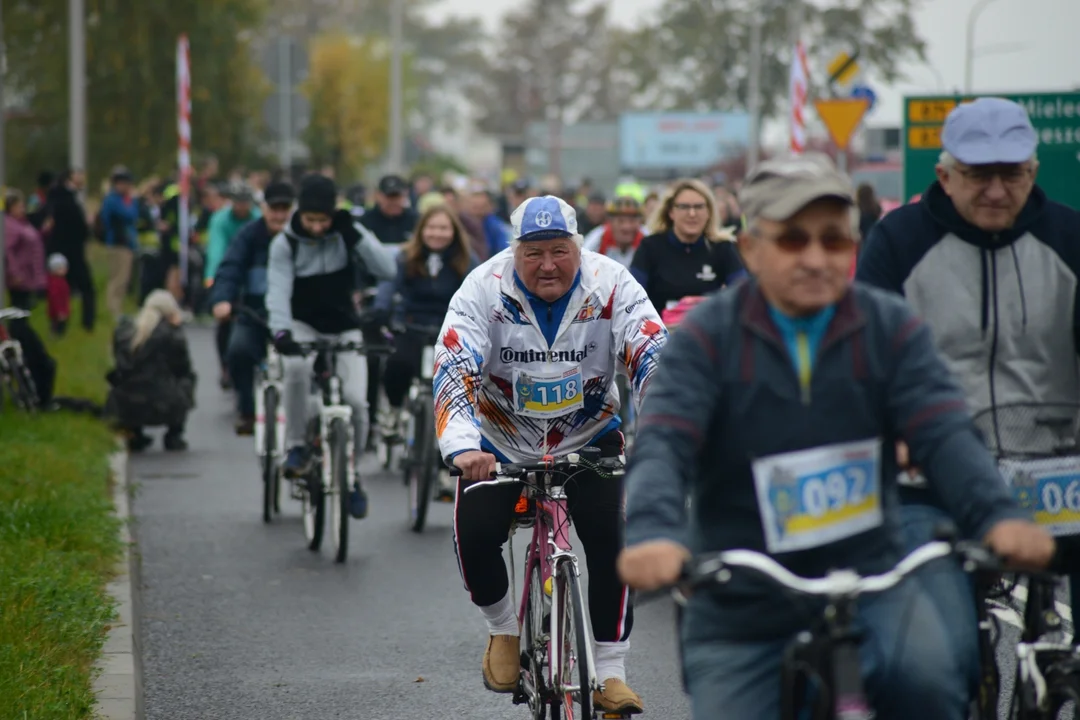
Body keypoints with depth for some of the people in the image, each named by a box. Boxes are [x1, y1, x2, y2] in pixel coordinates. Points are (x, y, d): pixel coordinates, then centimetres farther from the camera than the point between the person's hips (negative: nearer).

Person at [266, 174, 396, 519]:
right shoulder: (285, 243, -14)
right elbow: (278, 291, -24)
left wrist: (354, 234, -29)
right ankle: (297, 446, -19)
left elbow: (387, 269, -20)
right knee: (297, 367, -36)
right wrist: (281, 332, -41)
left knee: (355, 400, -16)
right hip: (304, 326, -1)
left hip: (345, 328, 1)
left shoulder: (348, 233, -10)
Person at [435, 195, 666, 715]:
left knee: (610, 536, -20)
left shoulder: (611, 286, -18)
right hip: (502, 441, 0)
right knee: (474, 534, -21)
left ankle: (610, 671, -7)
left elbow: (652, 358, -26)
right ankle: (504, 628, 10)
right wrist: (463, 447, -45)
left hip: (589, 436, 0)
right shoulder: (484, 290, -19)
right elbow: (454, 371, -28)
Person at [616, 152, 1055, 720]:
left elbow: (945, 434, -12)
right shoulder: (708, 337, -5)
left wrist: (998, 516, -33)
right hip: (741, 609, 0)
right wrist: (653, 534, -40)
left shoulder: (890, 329, 0)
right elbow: (662, 445, -18)